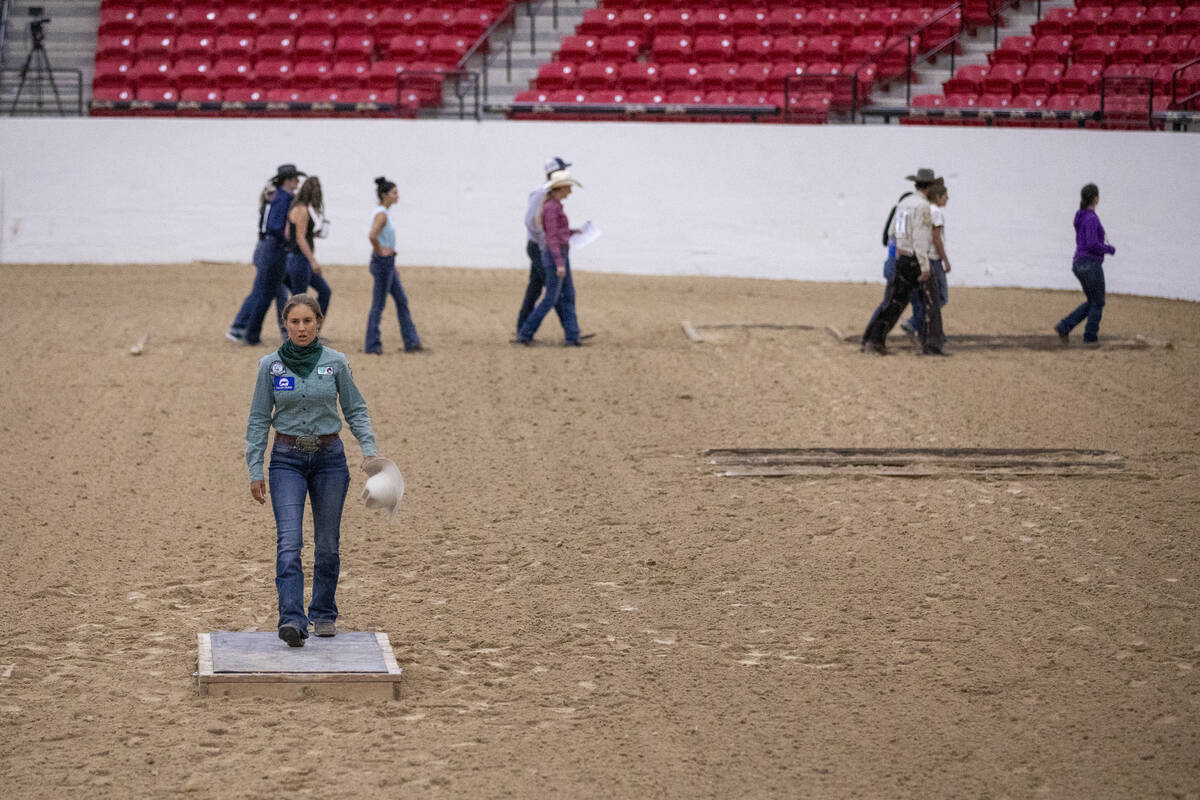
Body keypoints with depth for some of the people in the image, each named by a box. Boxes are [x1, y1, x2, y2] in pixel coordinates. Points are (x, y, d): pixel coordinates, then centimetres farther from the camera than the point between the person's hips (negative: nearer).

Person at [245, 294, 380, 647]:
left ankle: (324, 614, 24)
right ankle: (292, 620, -23)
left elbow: (355, 409, 6)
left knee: (327, 542, 9)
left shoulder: (335, 362, -1)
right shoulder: (271, 365, -1)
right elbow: (258, 419, 3)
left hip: (329, 457, 1)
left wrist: (369, 449, -8)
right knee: (289, 542, -14)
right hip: (288, 460, -1)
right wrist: (255, 470, 0)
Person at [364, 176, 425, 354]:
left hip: (388, 264, 10)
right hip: (382, 263, -10)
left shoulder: (383, 213, 13)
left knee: (402, 301, 11)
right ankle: (372, 345, 5)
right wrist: (380, 251, -18)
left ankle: (411, 342, 14)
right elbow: (372, 236, -35)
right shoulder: (381, 214, -18)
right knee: (378, 305, -2)